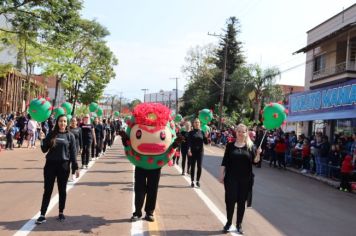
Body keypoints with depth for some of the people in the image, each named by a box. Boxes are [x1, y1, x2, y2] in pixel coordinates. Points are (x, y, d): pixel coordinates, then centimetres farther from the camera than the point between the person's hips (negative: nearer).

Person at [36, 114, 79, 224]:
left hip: (64, 165, -1)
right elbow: (44, 150, 3)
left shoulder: (70, 136, 2)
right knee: (47, 190, 2)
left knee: (62, 190, 8)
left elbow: (73, 152, 2)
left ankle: (61, 213, 21)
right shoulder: (51, 134, 4)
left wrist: (75, 167, -2)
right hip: (50, 164, 1)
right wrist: (42, 140, -14)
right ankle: (42, 215, 6)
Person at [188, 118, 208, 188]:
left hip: (200, 151, 2)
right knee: (192, 166, 2)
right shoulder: (191, 132, 0)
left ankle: (198, 181, 13)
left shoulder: (202, 132, 6)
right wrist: (189, 149, -20)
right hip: (193, 151, -1)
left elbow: (206, 142, 5)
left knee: (199, 166, 1)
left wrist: (206, 137, -14)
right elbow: (189, 142, -6)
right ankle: (192, 181, 9)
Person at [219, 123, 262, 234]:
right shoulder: (230, 145, 2)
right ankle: (228, 222, 17)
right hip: (231, 178, -1)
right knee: (230, 200, -1)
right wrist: (221, 175, -3)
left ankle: (239, 224, 21)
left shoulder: (250, 146, 2)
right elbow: (224, 161, 2)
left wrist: (258, 154, -22)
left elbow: (255, 161, -3)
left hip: (245, 179, 1)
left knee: (242, 201, 7)